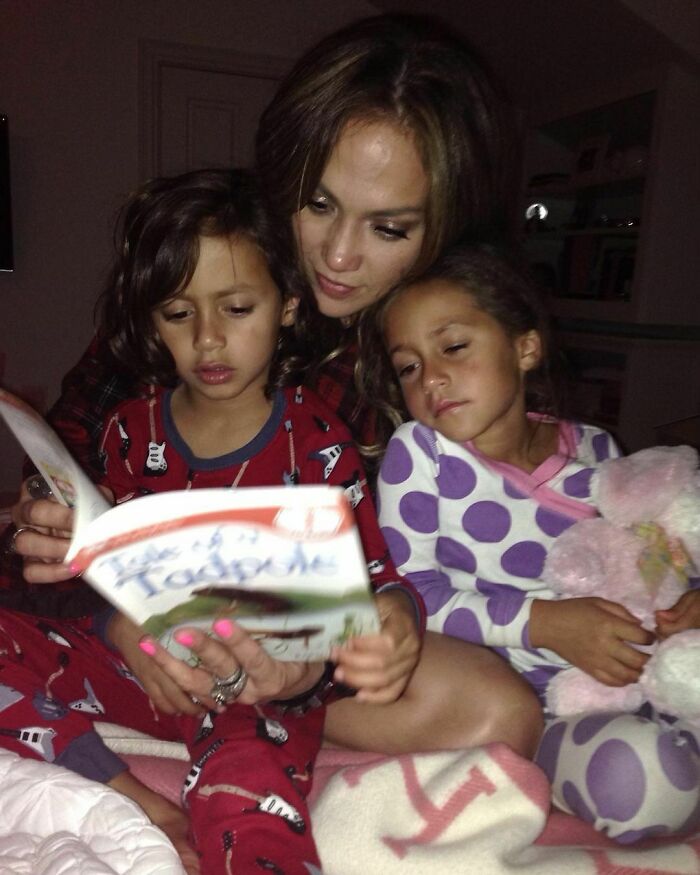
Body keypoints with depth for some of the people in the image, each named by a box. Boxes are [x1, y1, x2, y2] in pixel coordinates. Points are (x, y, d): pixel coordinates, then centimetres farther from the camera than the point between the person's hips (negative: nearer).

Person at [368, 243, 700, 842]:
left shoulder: (595, 450, 3)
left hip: (624, 676, 4)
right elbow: (408, 591, -11)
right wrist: (542, 623, -20)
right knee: (641, 778, -28)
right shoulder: (418, 452, -9)